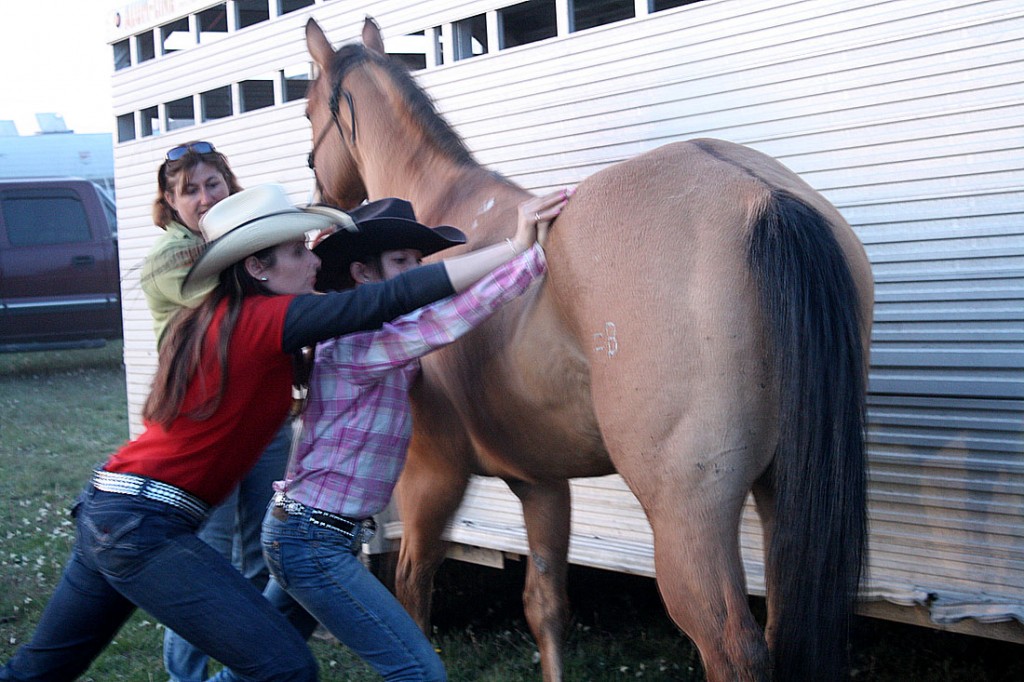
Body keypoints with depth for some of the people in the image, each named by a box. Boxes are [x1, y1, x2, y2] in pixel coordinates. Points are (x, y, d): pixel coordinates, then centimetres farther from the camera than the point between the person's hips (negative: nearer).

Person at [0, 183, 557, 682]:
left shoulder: (217, 317, 11)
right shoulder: (265, 318, -14)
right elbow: (391, 299, -20)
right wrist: (514, 249, -20)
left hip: (104, 513, 10)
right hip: (146, 527, -10)